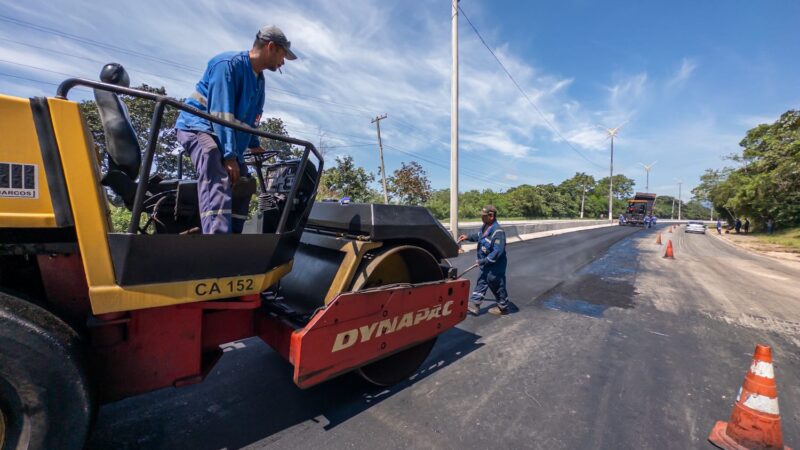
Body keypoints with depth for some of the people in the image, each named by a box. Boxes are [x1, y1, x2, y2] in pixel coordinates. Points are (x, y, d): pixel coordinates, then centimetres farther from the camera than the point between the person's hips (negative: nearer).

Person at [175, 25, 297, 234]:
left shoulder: (259, 80, 11)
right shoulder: (229, 63, -16)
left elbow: (249, 117, 20)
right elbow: (221, 113, -26)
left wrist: (254, 145, 13)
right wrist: (229, 155, -30)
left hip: (224, 134, 9)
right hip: (197, 126, -9)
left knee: (242, 185, 5)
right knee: (218, 181, -33)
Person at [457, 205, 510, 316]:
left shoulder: (498, 232, -28)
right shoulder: (485, 226, 1)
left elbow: (498, 251, -31)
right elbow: (479, 235, 24)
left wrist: (483, 261, -26)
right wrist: (468, 237, 13)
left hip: (495, 266, -9)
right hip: (486, 265, 9)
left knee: (497, 286, 9)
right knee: (481, 283, 15)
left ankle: (503, 307, 31)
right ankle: (474, 305, 25)